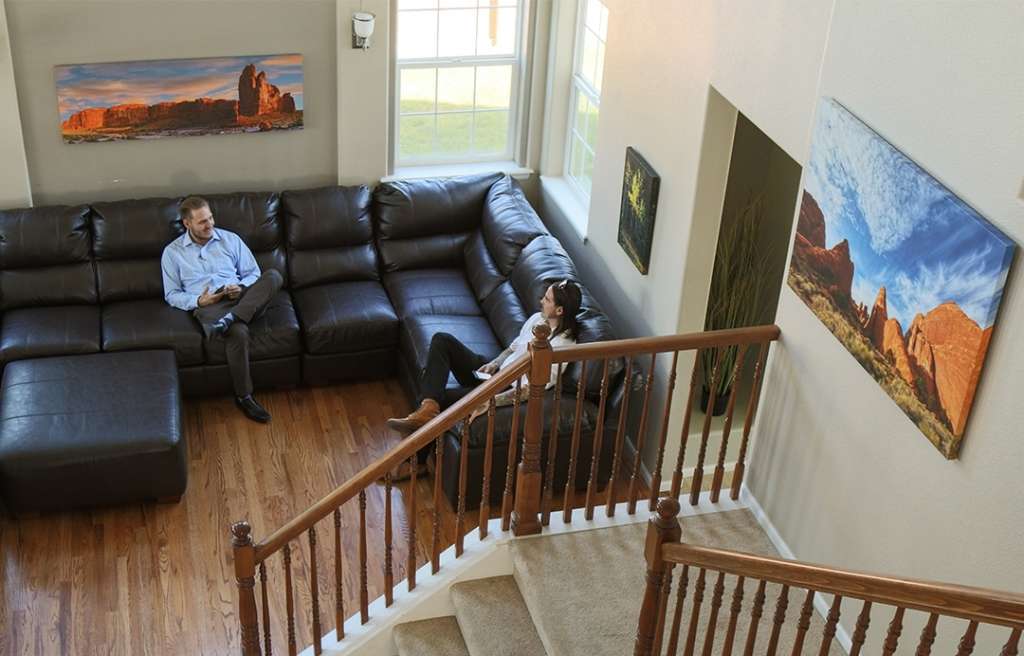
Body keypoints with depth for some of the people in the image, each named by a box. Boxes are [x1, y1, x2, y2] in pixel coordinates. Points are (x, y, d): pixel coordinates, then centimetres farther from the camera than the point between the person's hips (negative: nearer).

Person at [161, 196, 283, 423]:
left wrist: (241, 288, -7)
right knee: (238, 333, -38)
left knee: (273, 276, -28)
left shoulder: (230, 239, 16)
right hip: (209, 306, -3)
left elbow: (253, 274, 16)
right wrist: (198, 301, -9)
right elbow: (172, 295, 10)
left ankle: (228, 320, -40)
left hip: (242, 300, 3)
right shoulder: (172, 252, 11)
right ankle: (244, 397, -23)